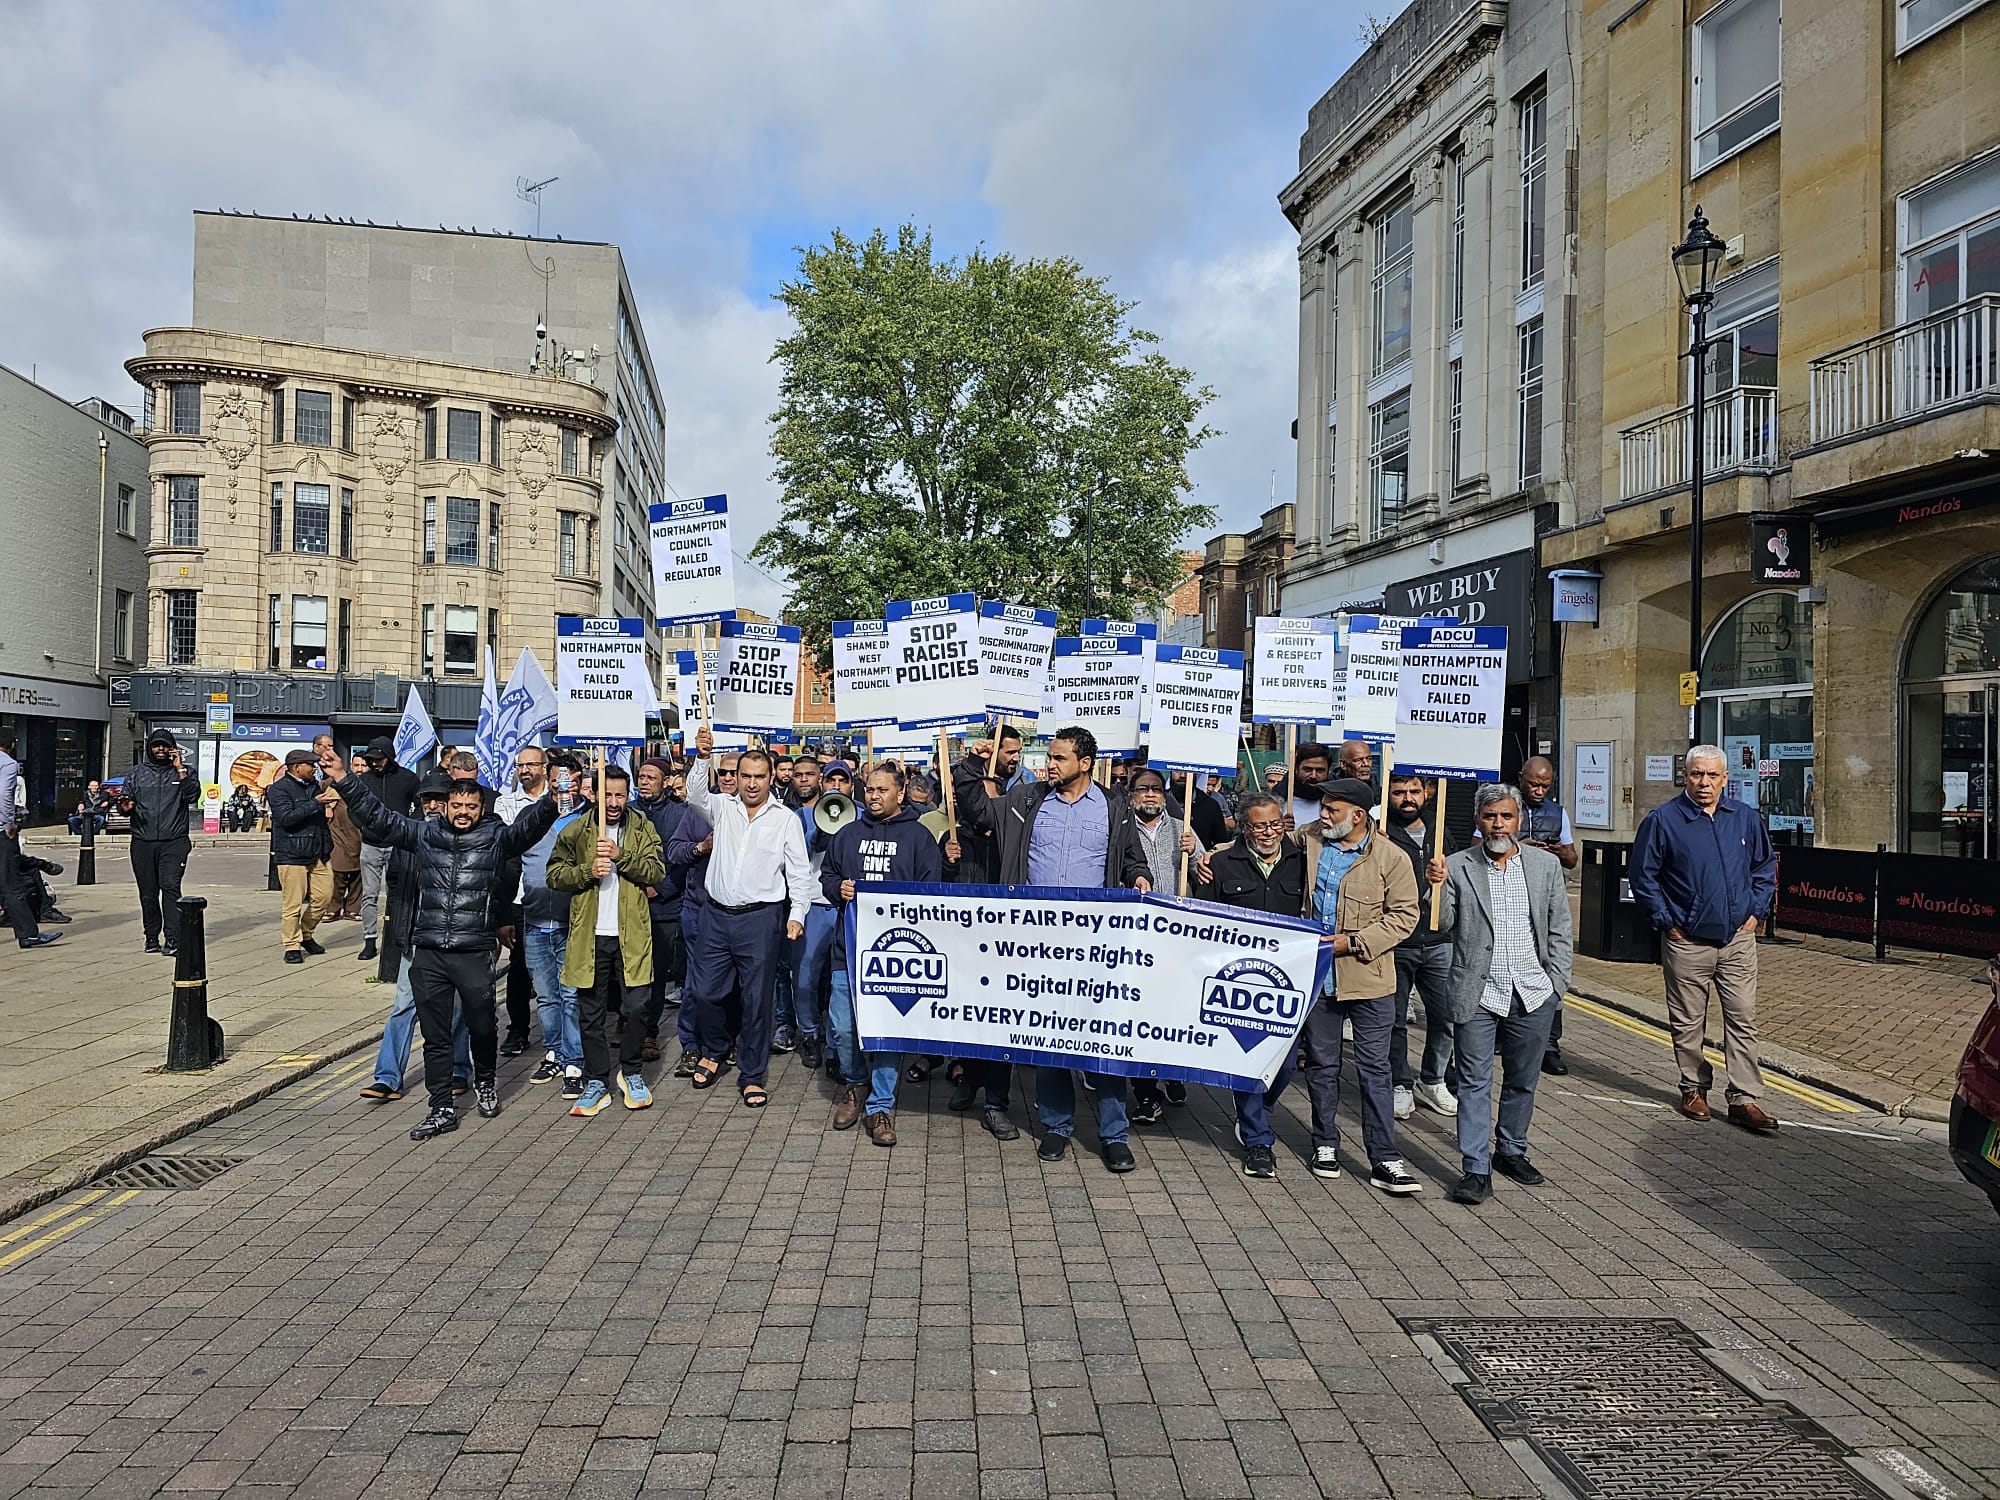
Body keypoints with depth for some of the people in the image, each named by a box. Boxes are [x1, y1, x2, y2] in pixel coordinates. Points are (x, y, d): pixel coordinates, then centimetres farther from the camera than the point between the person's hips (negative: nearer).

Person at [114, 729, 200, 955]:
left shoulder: (183, 772, 8)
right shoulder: (136, 773, 14)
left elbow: (193, 795, -9)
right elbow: (126, 802, 13)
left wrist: (180, 769, -13)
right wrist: (126, 807, -11)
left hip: (173, 842, -3)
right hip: (143, 843, 3)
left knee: (170, 887, -13)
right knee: (148, 892, 7)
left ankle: (172, 940, -15)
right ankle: (152, 938, 17)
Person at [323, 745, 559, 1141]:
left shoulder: (497, 837, 2)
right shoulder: (425, 834, 9)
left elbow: (529, 825, -14)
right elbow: (378, 818, 10)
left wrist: (554, 800, -32)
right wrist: (344, 782, 5)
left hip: (474, 953, -2)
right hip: (427, 953, 2)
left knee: (481, 1026, 9)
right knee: (435, 1036, 8)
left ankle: (484, 1082, 37)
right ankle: (442, 1110, 17)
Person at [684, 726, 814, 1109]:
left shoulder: (785, 820, 1)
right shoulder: (722, 808, 7)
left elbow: (800, 872, 1)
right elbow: (695, 795, -13)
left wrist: (797, 914, -9)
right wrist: (703, 758, -29)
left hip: (760, 919, -2)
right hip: (717, 915, 3)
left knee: (758, 999, 2)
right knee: (706, 991, 9)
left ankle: (752, 1076, 15)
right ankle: (714, 1051, 36)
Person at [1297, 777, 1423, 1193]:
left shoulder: (1391, 858, -9)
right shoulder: (1308, 839, 1)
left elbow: (1403, 915, -7)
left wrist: (1351, 942, -15)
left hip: (1369, 979, -3)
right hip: (1316, 975, 3)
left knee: (1374, 1069, 3)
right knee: (1321, 1064, 14)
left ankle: (1384, 1161, 11)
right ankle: (1325, 1145, 30)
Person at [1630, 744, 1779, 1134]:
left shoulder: (1747, 819, 6)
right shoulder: (1662, 820, -5)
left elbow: (1765, 867, 17)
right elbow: (1643, 876, -2)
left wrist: (1756, 911, 7)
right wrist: (1665, 922, -5)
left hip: (1738, 939, 3)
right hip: (1686, 942, -2)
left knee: (1743, 1020, 1)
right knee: (1687, 1023, 7)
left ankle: (1744, 1099, 6)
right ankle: (1694, 1088, 22)